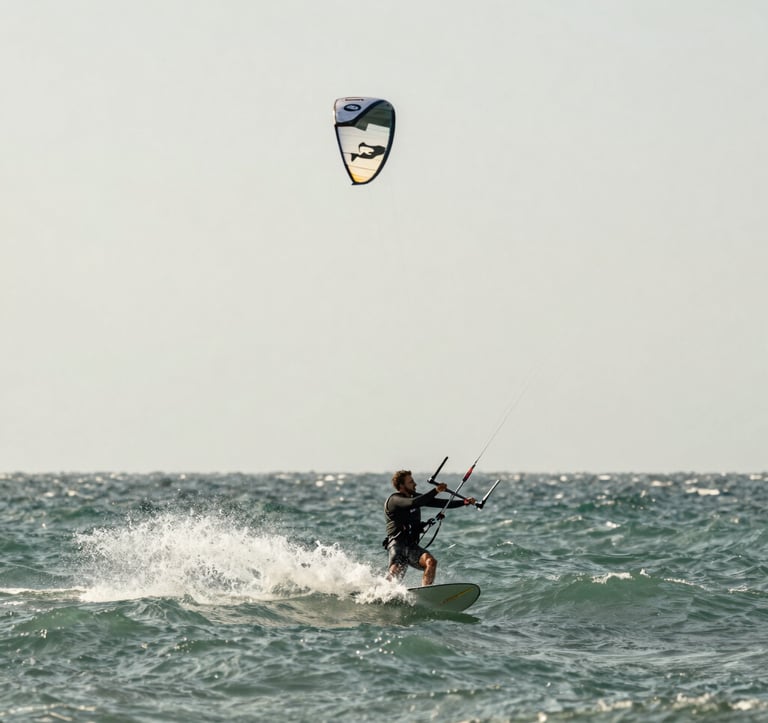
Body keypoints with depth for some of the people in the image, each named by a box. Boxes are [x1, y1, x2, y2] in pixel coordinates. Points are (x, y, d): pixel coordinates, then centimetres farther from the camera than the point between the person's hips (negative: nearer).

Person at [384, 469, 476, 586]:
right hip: (397, 545, -7)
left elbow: (441, 503, 17)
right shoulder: (394, 500, -7)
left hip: (412, 546, 7)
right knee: (395, 574, -26)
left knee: (431, 562, -22)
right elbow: (413, 503, -27)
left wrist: (464, 502, 7)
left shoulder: (415, 497, 17)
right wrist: (435, 491, -28)